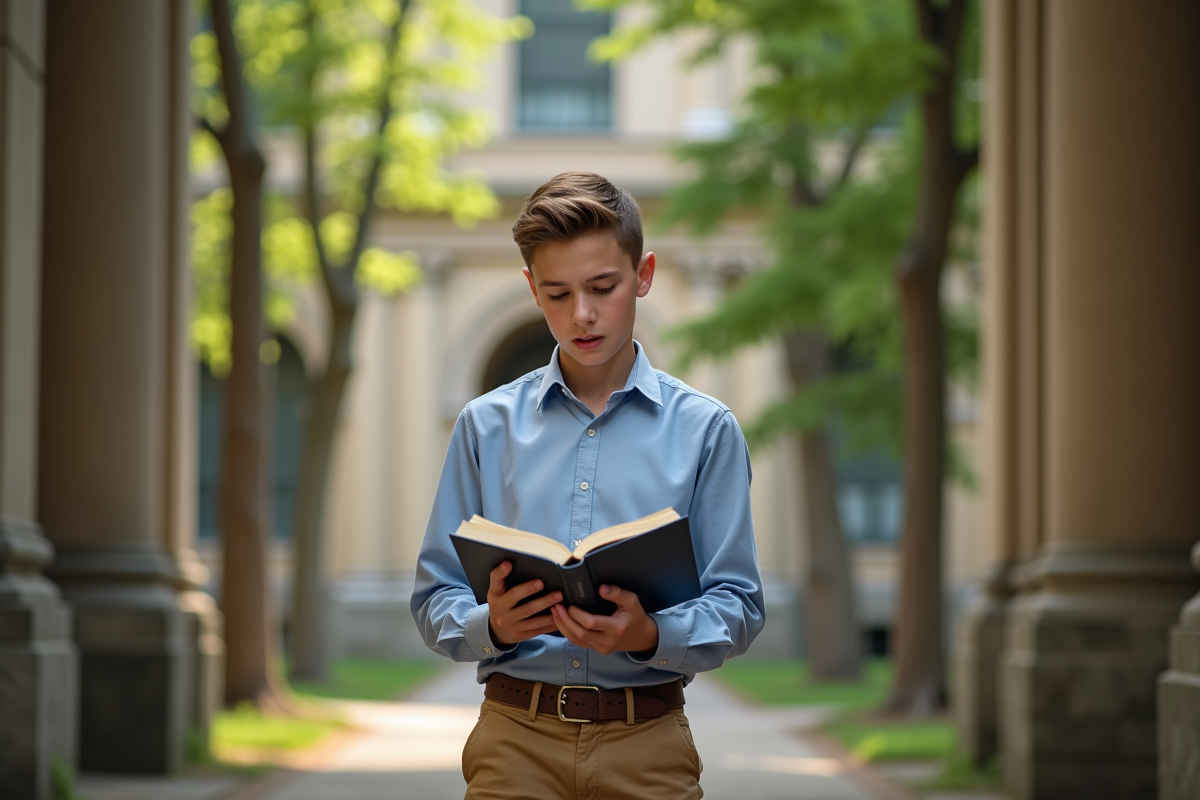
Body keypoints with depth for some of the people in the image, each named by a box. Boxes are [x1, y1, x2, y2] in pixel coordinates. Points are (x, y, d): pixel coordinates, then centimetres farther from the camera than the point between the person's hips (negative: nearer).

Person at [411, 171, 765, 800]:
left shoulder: (705, 429, 4)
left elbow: (738, 606, 0)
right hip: (516, 739, 1)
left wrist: (648, 635, -18)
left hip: (648, 745, 0)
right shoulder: (488, 425, 8)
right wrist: (493, 625, -15)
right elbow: (436, 600, 6)